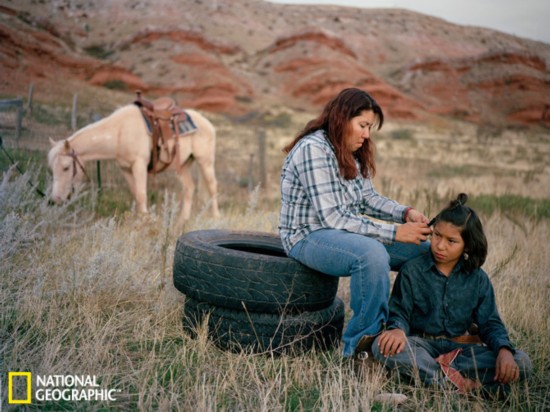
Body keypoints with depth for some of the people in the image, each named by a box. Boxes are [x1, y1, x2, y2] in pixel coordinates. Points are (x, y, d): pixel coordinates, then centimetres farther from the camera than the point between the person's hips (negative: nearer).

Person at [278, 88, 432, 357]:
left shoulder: (351, 154, 9)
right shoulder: (313, 149, -19)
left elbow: (368, 199, 13)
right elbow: (331, 218, -25)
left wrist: (405, 213, -7)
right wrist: (394, 233, -25)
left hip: (345, 233, 9)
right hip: (308, 237, -9)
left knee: (422, 250, -2)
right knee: (372, 253, -36)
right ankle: (362, 346, -21)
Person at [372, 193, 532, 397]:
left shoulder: (478, 279, 4)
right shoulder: (412, 271, -2)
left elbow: (490, 322, 4)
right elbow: (399, 312, -3)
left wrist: (504, 350, -18)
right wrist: (398, 329, -29)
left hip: (460, 347, 2)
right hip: (421, 344, -2)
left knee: (522, 363, -19)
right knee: (383, 347, -35)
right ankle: (466, 386, -36)